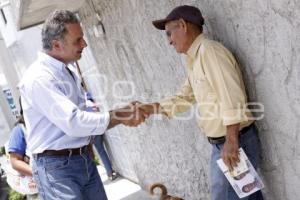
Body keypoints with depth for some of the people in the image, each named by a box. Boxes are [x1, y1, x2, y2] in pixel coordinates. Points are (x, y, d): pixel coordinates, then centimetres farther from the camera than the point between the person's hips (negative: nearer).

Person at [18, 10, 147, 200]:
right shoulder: (38, 78, -19)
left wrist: (122, 113, 1)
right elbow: (73, 122, -26)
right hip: (57, 166, -8)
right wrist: (120, 116, -18)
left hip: (85, 159, 9)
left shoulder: (67, 72, 11)